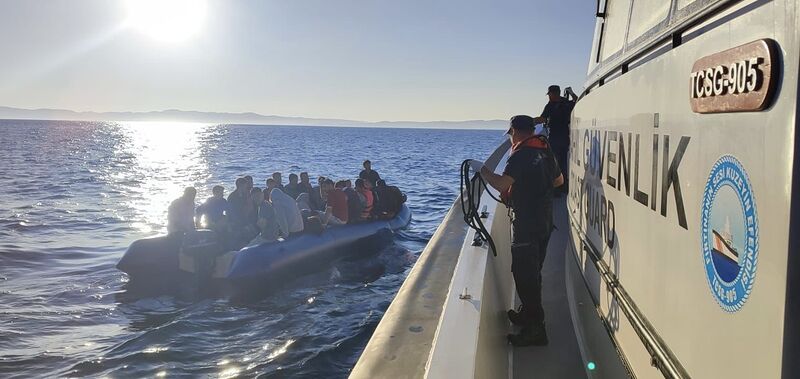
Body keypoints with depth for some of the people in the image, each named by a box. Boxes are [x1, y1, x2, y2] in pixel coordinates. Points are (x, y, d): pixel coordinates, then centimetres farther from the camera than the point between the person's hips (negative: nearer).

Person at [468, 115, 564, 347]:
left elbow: (501, 184, -28)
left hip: (526, 225, -9)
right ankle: (529, 314, 36)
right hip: (545, 221, 9)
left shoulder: (521, 155, -18)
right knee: (533, 272, 21)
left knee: (524, 275, -4)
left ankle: (535, 329, -1)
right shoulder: (545, 152, 11)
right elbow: (559, 180, 24)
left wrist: (482, 169, -15)